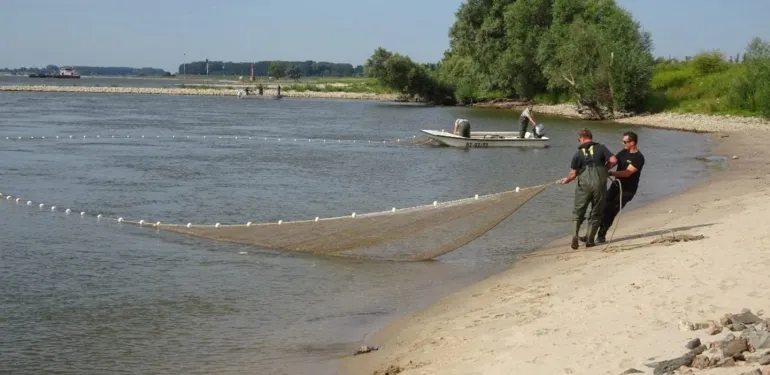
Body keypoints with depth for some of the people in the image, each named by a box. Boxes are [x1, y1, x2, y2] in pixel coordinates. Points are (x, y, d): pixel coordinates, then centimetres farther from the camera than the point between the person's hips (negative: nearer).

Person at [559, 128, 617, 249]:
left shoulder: (578, 153, 4)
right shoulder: (601, 148, 3)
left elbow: (573, 174, 2)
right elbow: (613, 160, -7)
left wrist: (566, 180, 23)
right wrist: (605, 169, 10)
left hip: (584, 185, 0)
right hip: (599, 184, 0)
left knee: (578, 212, 13)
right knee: (596, 213, 12)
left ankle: (574, 238, -1)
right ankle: (589, 240, 10)